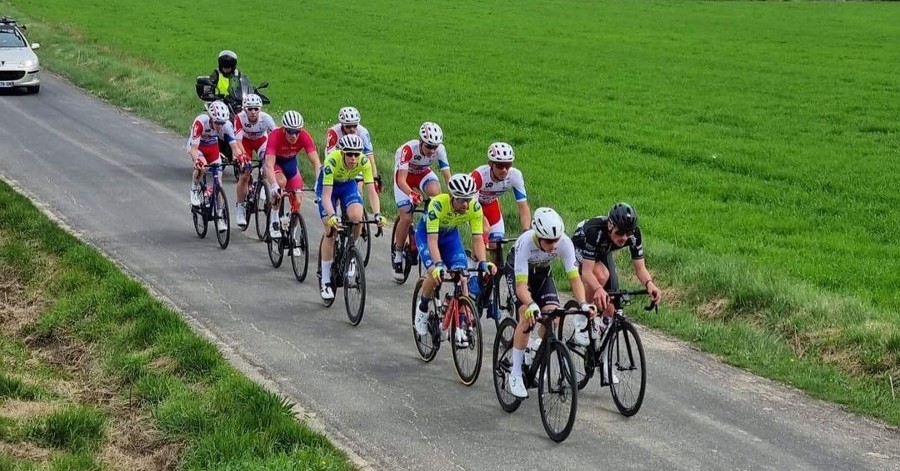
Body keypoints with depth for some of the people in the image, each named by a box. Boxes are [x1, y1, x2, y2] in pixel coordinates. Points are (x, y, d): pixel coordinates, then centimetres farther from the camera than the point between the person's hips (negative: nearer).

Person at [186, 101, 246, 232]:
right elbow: (194, 148, -38)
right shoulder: (201, 122, -37)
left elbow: (234, 146, -27)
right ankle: (195, 190, -5)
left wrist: (241, 157, -48)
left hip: (212, 146, 3)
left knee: (218, 179, -5)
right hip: (197, 146, -3)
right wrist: (197, 160, -57)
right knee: (201, 165, -35)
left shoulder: (227, 125, -27)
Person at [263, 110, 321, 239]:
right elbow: (269, 164, -43)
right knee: (281, 182, -34)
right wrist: (274, 186, -58)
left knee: (297, 202, -5)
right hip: (274, 161, -3)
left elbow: (316, 162, -31)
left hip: (291, 162, 3)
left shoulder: (304, 136, -28)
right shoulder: (275, 136, -36)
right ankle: (274, 221, -18)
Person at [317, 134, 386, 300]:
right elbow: (326, 194, -41)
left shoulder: (364, 161, -30)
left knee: (357, 217, -27)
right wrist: (332, 216, -57)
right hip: (327, 185, -2)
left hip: (349, 184, 2)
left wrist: (377, 214, -48)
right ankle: (326, 282, -3)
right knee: (330, 230, -11)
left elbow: (371, 191, -32)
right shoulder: (332, 160, -38)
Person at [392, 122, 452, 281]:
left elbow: (447, 176, -25)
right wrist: (412, 194, -58)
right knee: (406, 218, -14)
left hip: (423, 174, 3)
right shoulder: (409, 149, -37)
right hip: (405, 176, -3)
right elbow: (401, 180, -40)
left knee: (436, 192, -32)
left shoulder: (440, 149, -26)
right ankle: (398, 252, 8)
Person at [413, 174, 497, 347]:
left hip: (450, 234, 3)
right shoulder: (438, 204, -38)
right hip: (426, 233, -3)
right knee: (436, 274, -26)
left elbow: (477, 238, -25)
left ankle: (459, 326, -4)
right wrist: (438, 264, -53)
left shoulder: (475, 208, -28)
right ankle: (422, 308, 3)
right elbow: (432, 239, -41)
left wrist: (483, 262, -41)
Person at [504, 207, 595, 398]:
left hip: (542, 272, 4)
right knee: (528, 316, -25)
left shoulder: (565, 243, -32)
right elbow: (521, 284, -44)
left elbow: (574, 277, -32)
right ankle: (515, 375, -17)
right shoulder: (525, 243, -40)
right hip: (517, 272, -3)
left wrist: (583, 304, -49)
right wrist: (531, 305, -63)